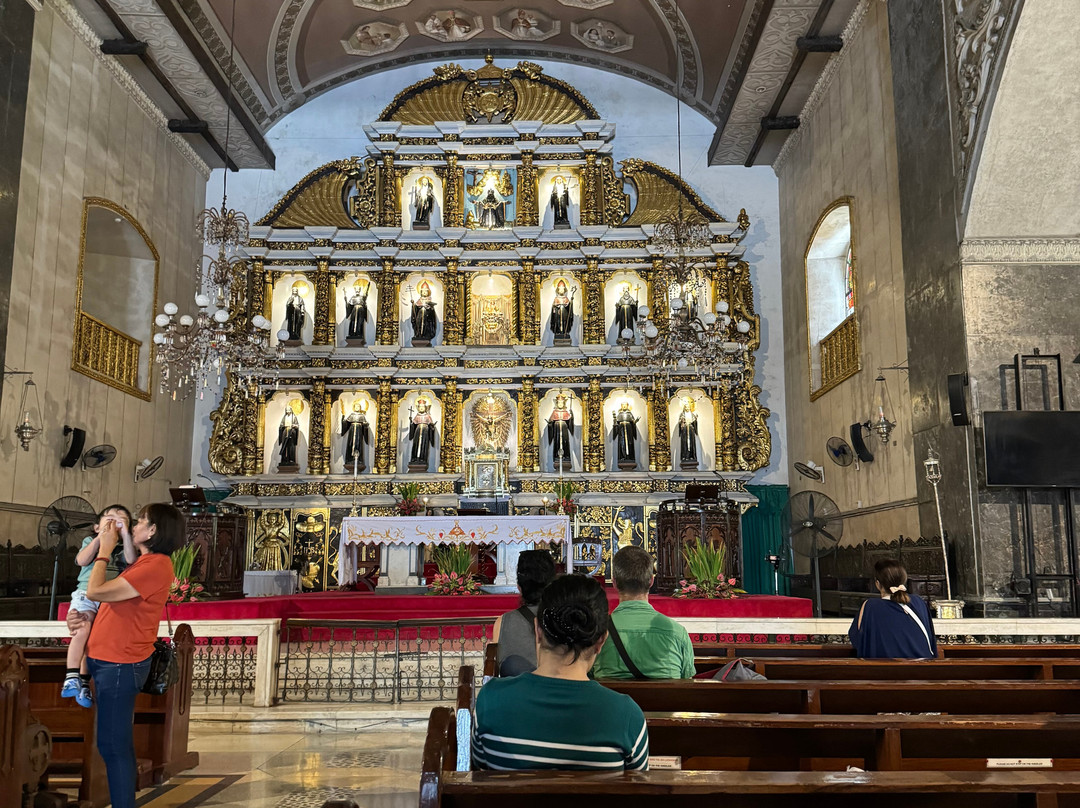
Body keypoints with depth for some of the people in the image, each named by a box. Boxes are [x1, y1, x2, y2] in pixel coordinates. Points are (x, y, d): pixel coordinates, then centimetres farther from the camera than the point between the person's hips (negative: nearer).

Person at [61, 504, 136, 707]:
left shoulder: (123, 546, 12)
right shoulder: (90, 541, 13)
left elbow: (131, 560, -12)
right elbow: (82, 561, -8)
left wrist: (125, 534, -18)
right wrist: (100, 538, -12)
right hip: (86, 594, -1)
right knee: (82, 631, -24)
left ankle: (84, 683, 9)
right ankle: (71, 677, -20)